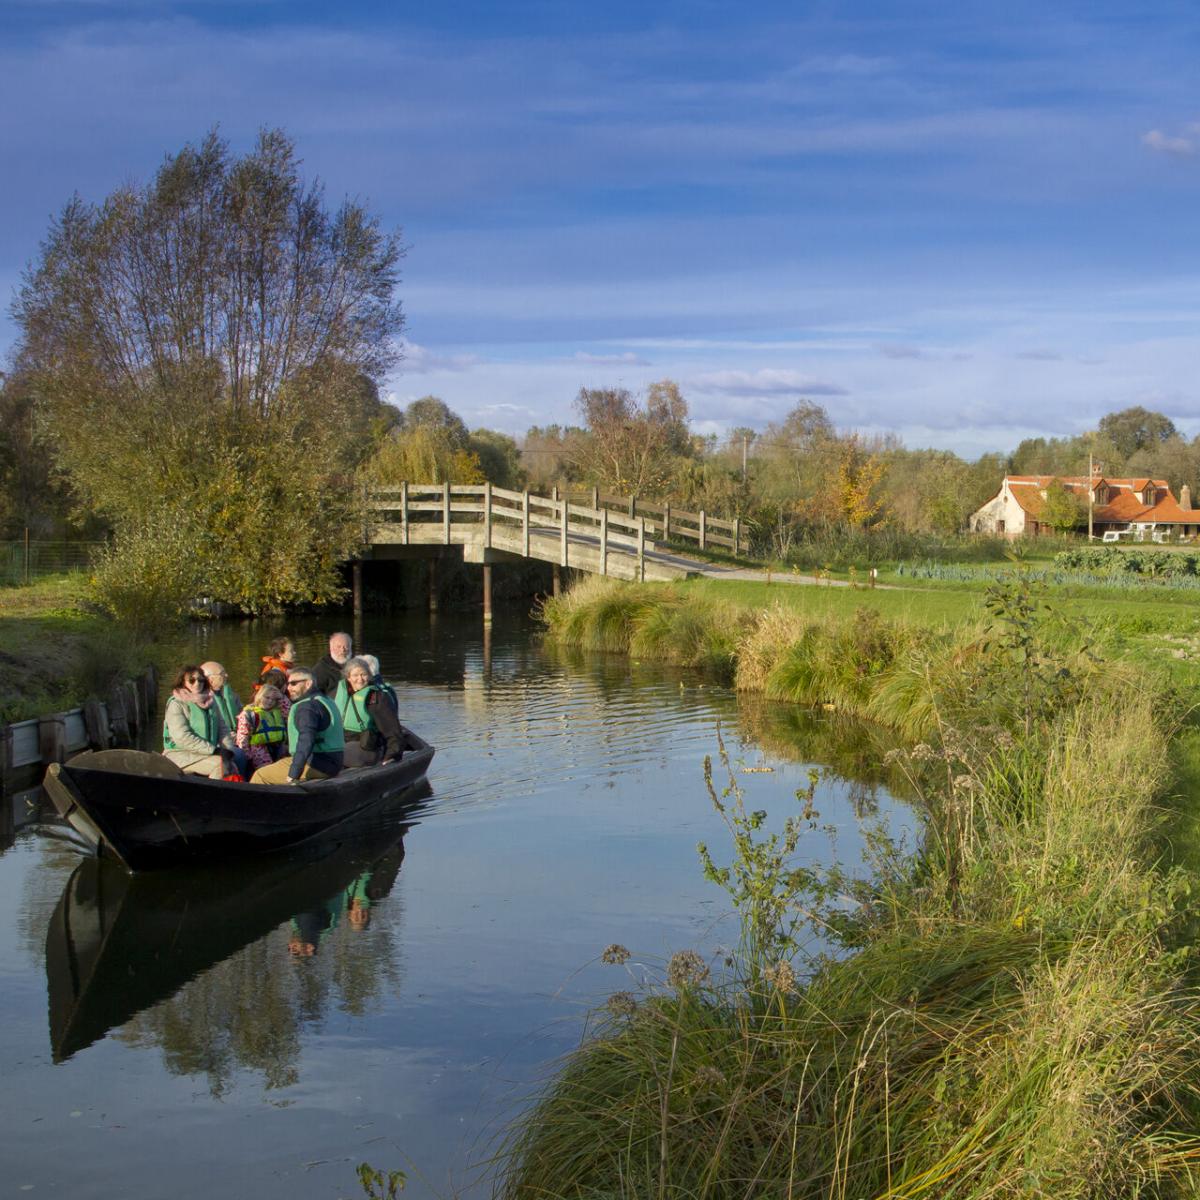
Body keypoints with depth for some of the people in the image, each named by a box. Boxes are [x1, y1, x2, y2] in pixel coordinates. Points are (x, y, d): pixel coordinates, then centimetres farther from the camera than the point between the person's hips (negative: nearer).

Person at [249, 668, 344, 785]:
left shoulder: (307, 706, -14)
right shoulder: (326, 700, 17)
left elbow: (306, 742, -26)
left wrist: (293, 775, -27)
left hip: (315, 766, -10)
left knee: (261, 775, -6)